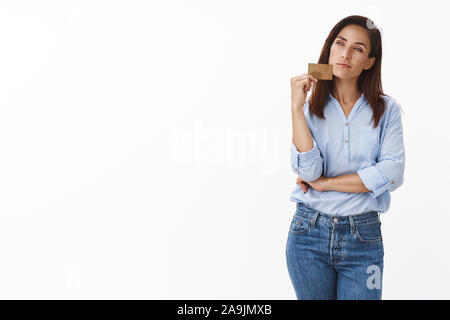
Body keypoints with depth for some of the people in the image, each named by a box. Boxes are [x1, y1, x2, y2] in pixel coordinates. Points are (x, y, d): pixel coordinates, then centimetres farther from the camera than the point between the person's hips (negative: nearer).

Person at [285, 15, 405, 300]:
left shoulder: (386, 110, 2)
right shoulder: (310, 108, 3)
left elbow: (392, 174, -12)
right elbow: (308, 170, -13)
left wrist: (324, 183, -11)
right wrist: (297, 107, -16)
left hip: (364, 237, 0)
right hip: (310, 233, 1)